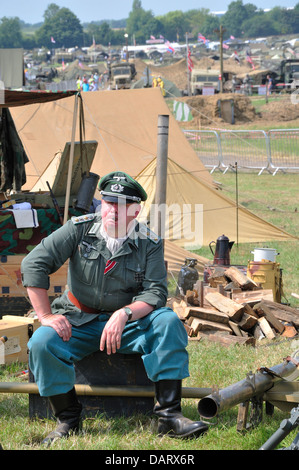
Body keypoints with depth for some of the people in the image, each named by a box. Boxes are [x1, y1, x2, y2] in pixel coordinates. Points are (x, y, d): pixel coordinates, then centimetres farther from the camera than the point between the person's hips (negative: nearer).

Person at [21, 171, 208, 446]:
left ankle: (169, 415, -25)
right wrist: (46, 316, -15)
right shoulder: (80, 229, -8)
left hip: (129, 323, 0)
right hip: (79, 323, 0)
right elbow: (34, 264, -10)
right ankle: (68, 420, -8)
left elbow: (155, 292, -14)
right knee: (42, 343, -29)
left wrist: (124, 315, -33)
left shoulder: (150, 244, -6)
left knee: (168, 322, -27)